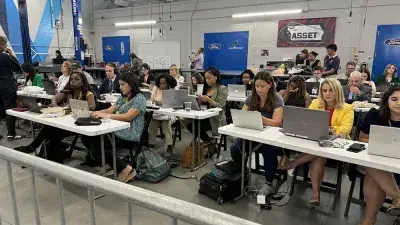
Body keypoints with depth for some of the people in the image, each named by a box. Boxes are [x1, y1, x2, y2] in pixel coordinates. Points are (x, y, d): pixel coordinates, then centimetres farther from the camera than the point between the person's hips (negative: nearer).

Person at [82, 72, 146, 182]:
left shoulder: (140, 99, -10)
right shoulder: (123, 97, 17)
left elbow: (128, 117, -21)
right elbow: (109, 110, 12)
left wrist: (105, 115, -22)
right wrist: (97, 113, -8)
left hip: (129, 137, -8)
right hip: (117, 132, 8)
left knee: (97, 145, -20)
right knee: (87, 138, -7)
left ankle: (124, 168, -13)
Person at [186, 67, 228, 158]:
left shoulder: (223, 89, -3)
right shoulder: (207, 88, 16)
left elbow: (221, 107, -12)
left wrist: (209, 100, -24)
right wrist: (200, 100, -4)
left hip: (216, 118, -6)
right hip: (205, 116, 7)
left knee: (198, 126, -27)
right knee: (189, 125, -20)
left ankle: (211, 145, -2)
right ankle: (210, 142, -3)